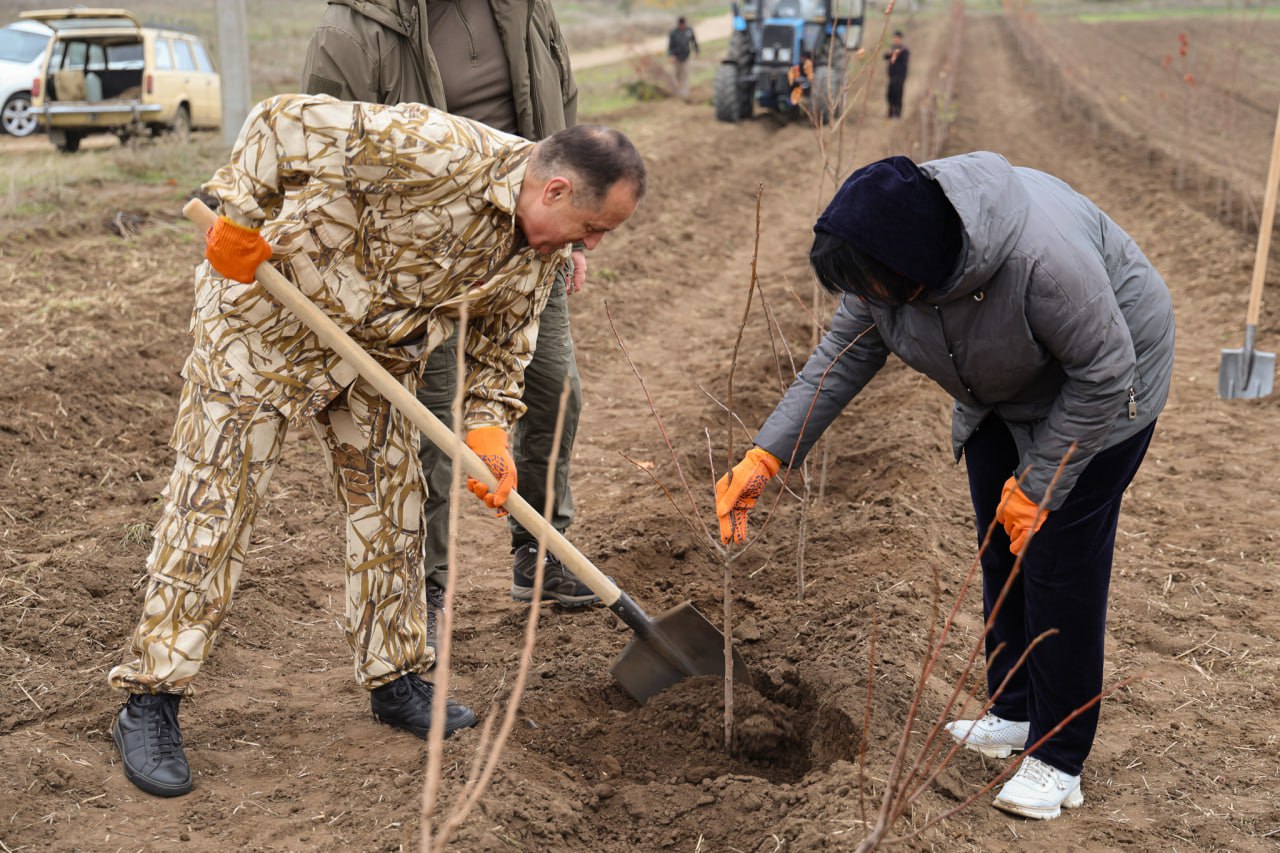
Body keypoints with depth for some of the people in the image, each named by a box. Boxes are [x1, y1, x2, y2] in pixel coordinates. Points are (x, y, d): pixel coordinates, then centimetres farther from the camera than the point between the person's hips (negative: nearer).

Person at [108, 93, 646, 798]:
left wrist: (488, 426, -7)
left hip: (376, 351, 7)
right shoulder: (438, 152, -32)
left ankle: (393, 679, 24)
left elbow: (503, 335, 7)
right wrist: (241, 220, -25)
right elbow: (285, 122, -27)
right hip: (263, 318, -7)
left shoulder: (541, 249, -6)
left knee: (390, 506, 8)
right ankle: (149, 704, 5)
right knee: (212, 504, -4)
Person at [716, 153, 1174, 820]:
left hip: (1095, 392, -7)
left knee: (1060, 562, -8)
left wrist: (1037, 483, -22)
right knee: (1001, 552, 11)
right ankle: (1014, 712, 29)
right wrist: (766, 455, -17)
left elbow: (1103, 372, -29)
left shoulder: (1041, 255, -41)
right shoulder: (886, 257, -20)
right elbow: (843, 358, -10)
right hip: (1002, 394, 7)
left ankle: (1059, 760, 5)